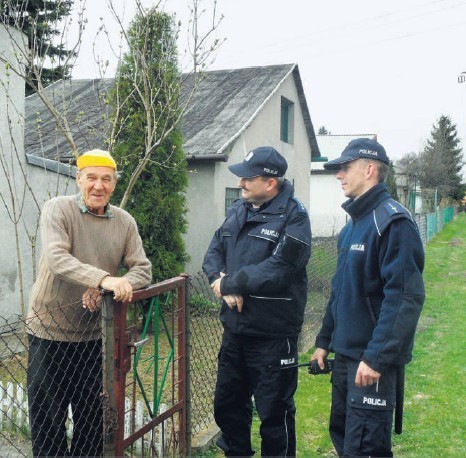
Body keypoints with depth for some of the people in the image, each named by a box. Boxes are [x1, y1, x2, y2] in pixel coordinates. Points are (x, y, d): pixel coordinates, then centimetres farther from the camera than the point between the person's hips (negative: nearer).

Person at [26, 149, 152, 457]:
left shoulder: (125, 222, 1)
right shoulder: (58, 209, -11)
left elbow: (143, 269, -2)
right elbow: (57, 258, -26)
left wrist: (115, 288, -23)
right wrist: (104, 279, -40)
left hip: (95, 334, 3)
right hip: (49, 331, -3)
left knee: (92, 417, 17)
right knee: (47, 417, 9)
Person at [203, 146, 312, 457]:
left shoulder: (293, 217, -15)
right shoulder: (238, 210, 8)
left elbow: (276, 270, -25)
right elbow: (214, 251, 7)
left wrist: (228, 283, -15)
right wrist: (222, 282, -14)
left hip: (273, 334, -7)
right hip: (234, 328, 8)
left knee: (274, 412, 9)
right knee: (228, 405, 21)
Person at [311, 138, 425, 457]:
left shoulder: (393, 222, -16)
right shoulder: (354, 224, 13)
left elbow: (406, 296, -24)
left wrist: (376, 357, -26)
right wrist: (325, 340, 19)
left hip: (373, 359, -9)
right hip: (346, 354, 9)